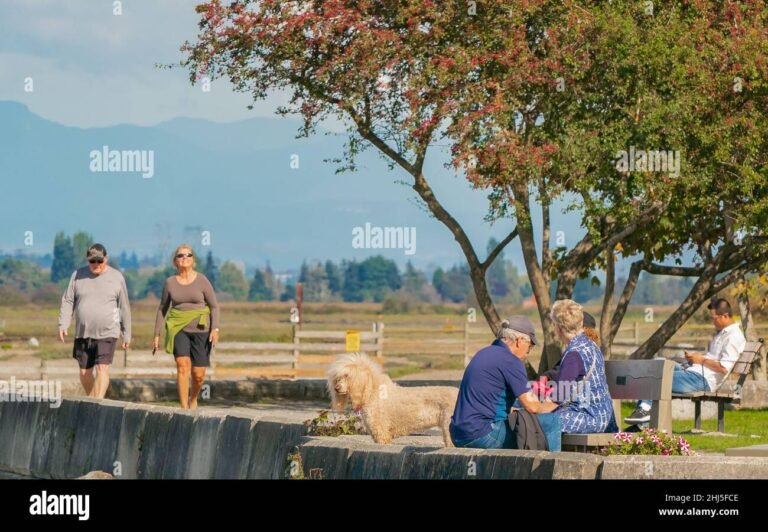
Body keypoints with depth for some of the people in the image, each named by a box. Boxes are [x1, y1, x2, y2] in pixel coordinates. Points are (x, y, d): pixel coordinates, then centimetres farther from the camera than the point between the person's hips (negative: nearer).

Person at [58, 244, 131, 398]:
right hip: (83, 333, 3)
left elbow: (124, 307, 5)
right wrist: (63, 324, -6)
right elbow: (68, 301, 6)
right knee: (84, 372, 8)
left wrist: (126, 334, 7)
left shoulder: (116, 277, 0)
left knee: (102, 368, -16)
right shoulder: (78, 275, 5)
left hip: (107, 333, -3)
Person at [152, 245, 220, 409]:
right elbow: (162, 309, 11)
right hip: (178, 329, 0)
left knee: (198, 374, -1)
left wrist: (215, 329, -12)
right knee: (182, 365, -20)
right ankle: (184, 408, -19)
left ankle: (193, 399, 31)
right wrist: (157, 335, 8)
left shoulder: (202, 281, -1)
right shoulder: (170, 282, 3)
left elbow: (214, 306, 1)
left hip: (200, 329, 0)